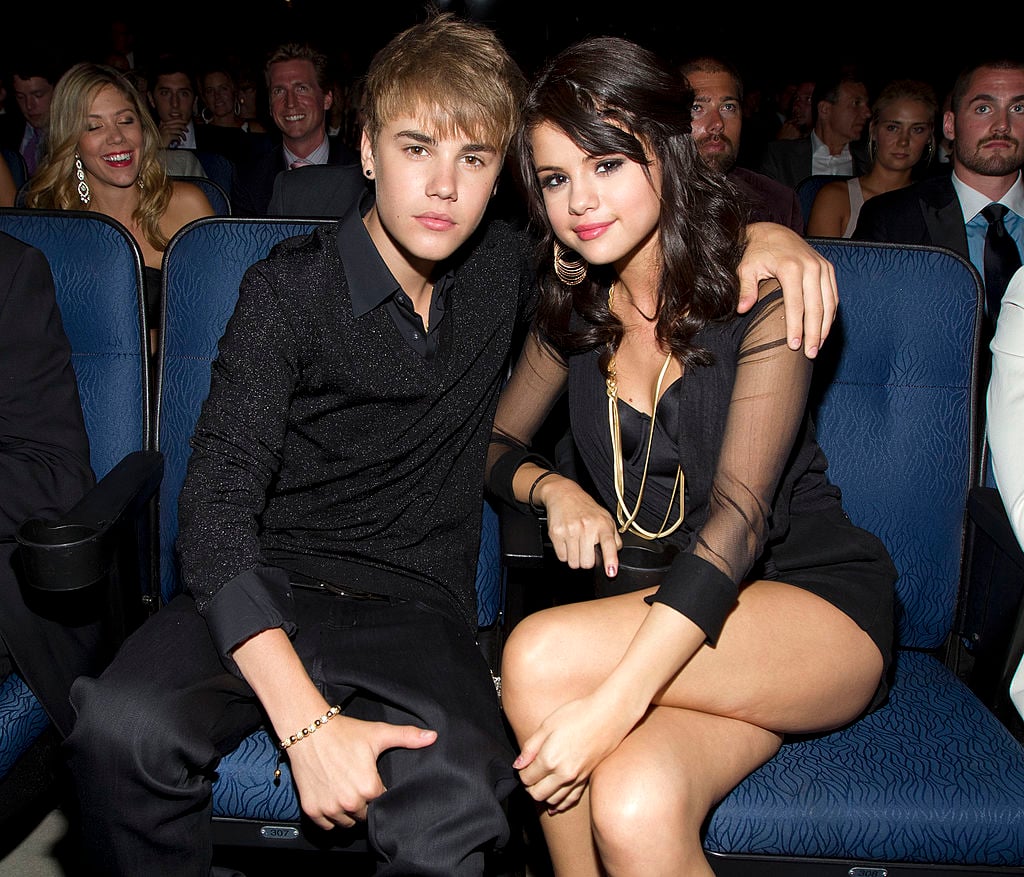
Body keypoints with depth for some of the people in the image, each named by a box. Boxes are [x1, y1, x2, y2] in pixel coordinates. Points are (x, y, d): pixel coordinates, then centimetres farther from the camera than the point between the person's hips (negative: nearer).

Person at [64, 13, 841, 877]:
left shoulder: (503, 268, 6)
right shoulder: (290, 289, -5)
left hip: (417, 606, 1)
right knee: (124, 730, -32)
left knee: (459, 802, -33)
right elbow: (218, 504, -14)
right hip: (270, 587, 0)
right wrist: (306, 720, -26)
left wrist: (767, 234, -1)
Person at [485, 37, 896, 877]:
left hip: (818, 606, -3)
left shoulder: (761, 288, -12)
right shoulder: (574, 309, 4)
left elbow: (739, 516, -22)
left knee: (541, 656, -29)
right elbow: (497, 442, 16)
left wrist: (616, 699, -32)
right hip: (660, 618, 4)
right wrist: (552, 488, -9)